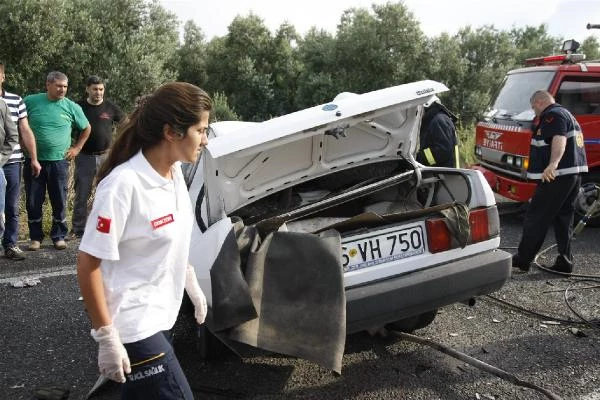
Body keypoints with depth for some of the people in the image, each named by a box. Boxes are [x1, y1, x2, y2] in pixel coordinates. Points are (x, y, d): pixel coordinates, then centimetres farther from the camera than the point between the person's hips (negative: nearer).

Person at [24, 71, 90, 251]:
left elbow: (86, 129, 14)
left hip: (59, 161, 0)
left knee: (60, 202, 5)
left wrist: (77, 148, 8)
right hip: (34, 160, 0)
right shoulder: (31, 101, -2)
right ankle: (35, 237, 19)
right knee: (33, 202, 6)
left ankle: (59, 236, 18)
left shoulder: (72, 107, 0)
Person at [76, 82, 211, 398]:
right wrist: (106, 337, -19)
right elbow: (88, 264, -21)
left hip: (161, 315, 8)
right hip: (133, 325, -8)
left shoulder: (175, 173, -1)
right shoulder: (124, 185, -25)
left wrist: (191, 285, 19)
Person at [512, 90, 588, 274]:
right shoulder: (567, 114, 23)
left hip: (556, 176, -10)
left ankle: (523, 259, 2)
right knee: (563, 219, 14)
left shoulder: (552, 115, -11)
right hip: (574, 174, 11)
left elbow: (559, 138, -29)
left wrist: (554, 163, -45)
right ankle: (564, 262, 15)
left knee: (535, 219, -4)